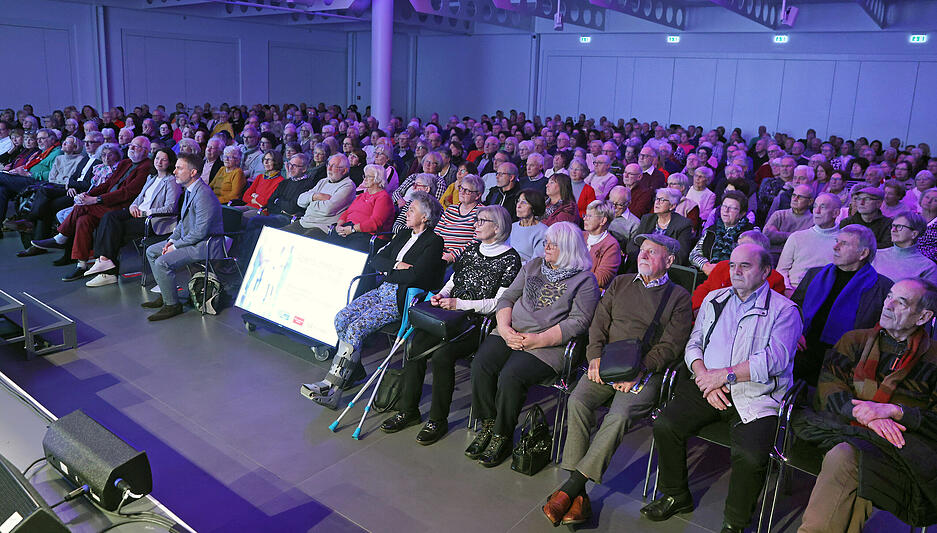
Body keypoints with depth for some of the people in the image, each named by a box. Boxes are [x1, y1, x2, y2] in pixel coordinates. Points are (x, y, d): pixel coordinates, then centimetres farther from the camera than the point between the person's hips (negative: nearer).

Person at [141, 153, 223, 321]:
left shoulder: (203, 195, -23)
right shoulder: (189, 190, 10)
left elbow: (200, 232, -25)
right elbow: (183, 221, 20)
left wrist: (176, 246, -16)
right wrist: (172, 240, 5)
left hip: (205, 245, -11)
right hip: (188, 239, 11)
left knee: (163, 262, -23)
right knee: (151, 251, 14)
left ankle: (172, 305, -7)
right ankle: (165, 295, 19)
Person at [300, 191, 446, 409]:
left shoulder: (435, 242, -7)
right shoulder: (404, 235, 19)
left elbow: (413, 275, -19)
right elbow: (376, 260, 13)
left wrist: (388, 270, -3)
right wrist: (395, 266, -6)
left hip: (402, 298, -8)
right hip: (383, 290, 8)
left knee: (356, 328, -23)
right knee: (342, 318, -11)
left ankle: (331, 386, -17)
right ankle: (355, 368, 4)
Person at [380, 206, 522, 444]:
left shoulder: (510, 259, -5)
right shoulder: (471, 250, 16)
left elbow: (499, 303, -12)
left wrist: (460, 304, -16)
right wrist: (443, 295, 1)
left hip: (480, 325, -6)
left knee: (442, 354, -28)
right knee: (415, 344, -16)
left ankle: (438, 420, -11)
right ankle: (408, 410, -3)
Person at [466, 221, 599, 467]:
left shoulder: (585, 280, 0)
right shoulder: (533, 265, 17)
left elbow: (578, 322, -9)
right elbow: (507, 298, 14)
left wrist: (537, 340, -17)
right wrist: (505, 329, -5)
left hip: (547, 345, -5)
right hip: (511, 334, 5)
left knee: (511, 376, -28)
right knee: (481, 364, -20)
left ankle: (503, 437, -6)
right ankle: (488, 426, -3)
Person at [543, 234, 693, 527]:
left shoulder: (679, 297, 9)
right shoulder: (620, 284, 21)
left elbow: (670, 346, -2)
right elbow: (598, 325, 15)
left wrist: (639, 370, -16)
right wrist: (595, 357, -4)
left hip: (646, 372, -3)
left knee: (619, 416, -31)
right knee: (578, 401, -25)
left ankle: (570, 487, -25)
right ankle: (578, 494, -23)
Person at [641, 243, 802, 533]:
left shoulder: (784, 310, 1)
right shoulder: (714, 299, 17)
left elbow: (775, 358, -12)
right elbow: (694, 344, 12)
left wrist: (725, 375, -16)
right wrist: (705, 378, -7)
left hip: (755, 397, -4)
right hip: (708, 387, 5)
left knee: (750, 455, -27)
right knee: (664, 425, -15)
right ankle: (676, 496, 10)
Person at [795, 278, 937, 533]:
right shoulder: (856, 340, 19)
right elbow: (829, 384, 4)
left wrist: (892, 410, -13)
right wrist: (864, 414, -13)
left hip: (903, 442, -2)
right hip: (847, 430, 2)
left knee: (844, 457, -34)